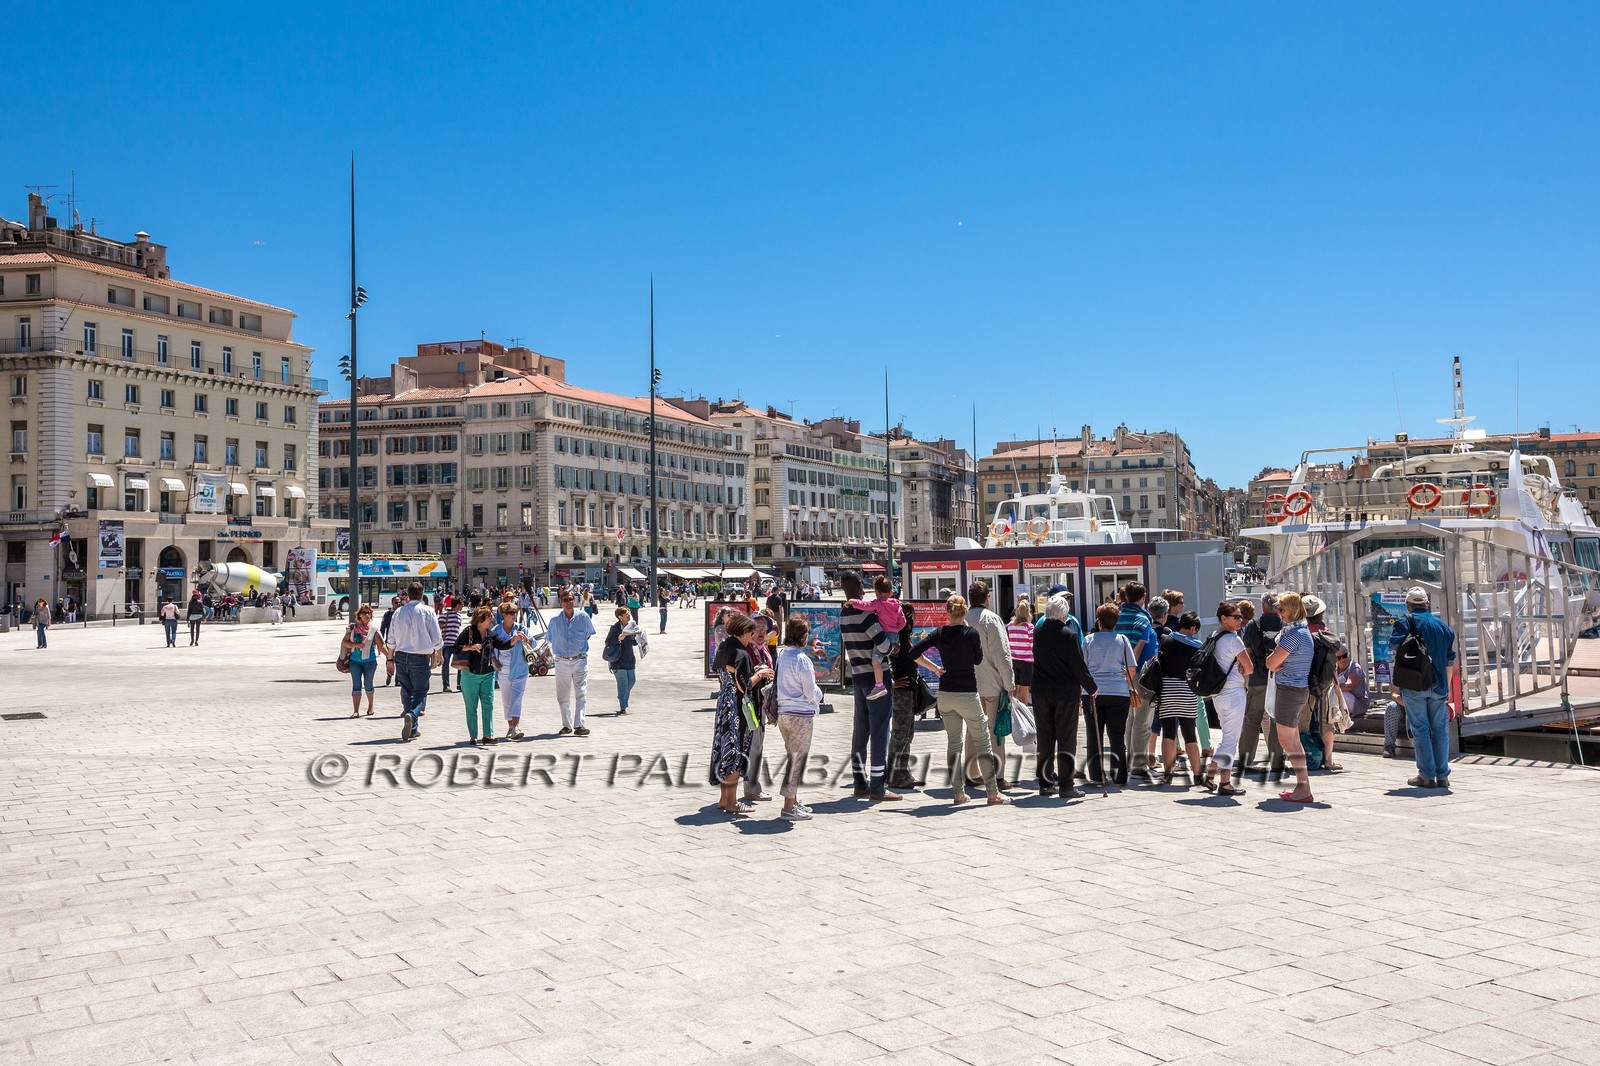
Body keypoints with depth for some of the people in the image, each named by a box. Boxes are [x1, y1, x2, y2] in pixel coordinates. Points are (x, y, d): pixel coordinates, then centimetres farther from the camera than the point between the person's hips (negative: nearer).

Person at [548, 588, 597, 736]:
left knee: (581, 693, -11)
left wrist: (579, 645, 8)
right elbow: (550, 639, 13)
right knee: (563, 696, 8)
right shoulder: (555, 620, -1)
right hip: (561, 661, 2)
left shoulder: (583, 616, -3)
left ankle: (579, 725, -13)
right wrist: (555, 652, 9)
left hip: (580, 661, -2)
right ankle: (566, 725, 19)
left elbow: (588, 635, 12)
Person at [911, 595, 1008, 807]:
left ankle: (958, 792, 12)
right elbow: (978, 659, 3)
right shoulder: (971, 633, -11)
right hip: (967, 694, -4)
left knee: (953, 742, 12)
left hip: (945, 694, 4)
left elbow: (914, 653, 0)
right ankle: (993, 793, 7)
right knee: (982, 742, 5)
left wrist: (934, 667, 8)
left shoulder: (939, 633, 0)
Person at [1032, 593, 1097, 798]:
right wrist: (1092, 687, 1)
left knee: (1045, 737, 12)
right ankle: (1065, 785, 2)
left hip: (1041, 693, 5)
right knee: (1066, 739, 2)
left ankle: (1045, 783, 16)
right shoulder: (1068, 635, -14)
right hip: (1066, 693, -5)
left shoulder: (1037, 632, 3)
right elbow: (1079, 666, -12)